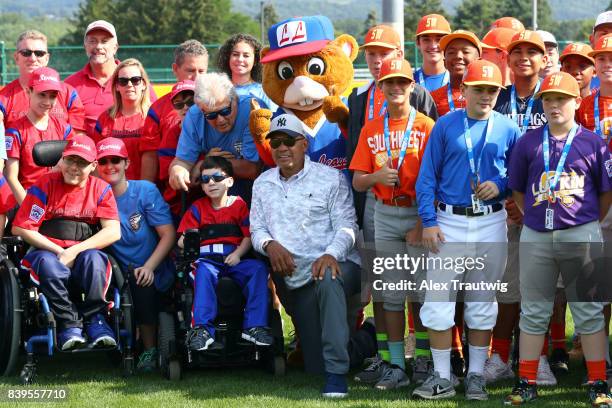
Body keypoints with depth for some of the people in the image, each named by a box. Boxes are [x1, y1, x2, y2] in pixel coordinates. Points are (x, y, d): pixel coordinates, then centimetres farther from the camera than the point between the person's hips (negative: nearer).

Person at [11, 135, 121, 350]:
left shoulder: (101, 189, 7)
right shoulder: (45, 185, 2)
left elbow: (113, 232, -5)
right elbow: (21, 228, -4)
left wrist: (74, 251, -17)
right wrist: (59, 252, -12)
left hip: (84, 253, 1)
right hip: (48, 251, -1)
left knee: (94, 258, -34)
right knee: (48, 263, -36)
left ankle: (95, 319, -20)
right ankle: (68, 324, -26)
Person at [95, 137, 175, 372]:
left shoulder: (145, 190, 0)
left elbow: (168, 234, -5)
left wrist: (148, 267, -17)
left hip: (154, 272, -2)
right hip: (120, 272, 2)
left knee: (142, 286, -33)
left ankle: (150, 350, -13)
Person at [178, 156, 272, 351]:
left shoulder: (238, 204, 12)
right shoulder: (198, 208, 13)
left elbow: (248, 236, 4)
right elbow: (183, 239, 7)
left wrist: (238, 254, -13)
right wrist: (186, 243, -16)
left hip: (233, 260, 1)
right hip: (206, 259, -1)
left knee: (258, 268, -28)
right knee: (204, 271, -36)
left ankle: (254, 326, -28)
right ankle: (201, 329, -42)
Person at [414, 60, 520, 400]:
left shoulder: (508, 129, 4)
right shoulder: (445, 126, 1)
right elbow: (427, 177, 1)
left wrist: (500, 186, -12)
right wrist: (429, 222, -8)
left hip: (492, 223, 1)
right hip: (449, 222, -1)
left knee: (483, 304, 8)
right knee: (438, 300, -5)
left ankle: (476, 375, 17)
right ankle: (443, 378, 2)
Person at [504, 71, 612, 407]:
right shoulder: (528, 142, 4)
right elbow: (517, 190, 10)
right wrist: (537, 217, 5)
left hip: (581, 235, -1)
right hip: (535, 237, 1)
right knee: (533, 312, 7)